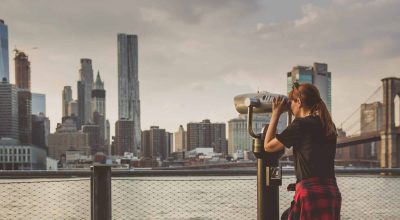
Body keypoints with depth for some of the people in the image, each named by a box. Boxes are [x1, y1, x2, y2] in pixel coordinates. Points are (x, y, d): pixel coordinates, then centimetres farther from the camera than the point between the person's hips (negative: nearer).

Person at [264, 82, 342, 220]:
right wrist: (292, 113, 27)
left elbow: (268, 146, 3)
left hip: (311, 193, -8)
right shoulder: (328, 125, 14)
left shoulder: (301, 124, -7)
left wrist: (276, 114, 11)